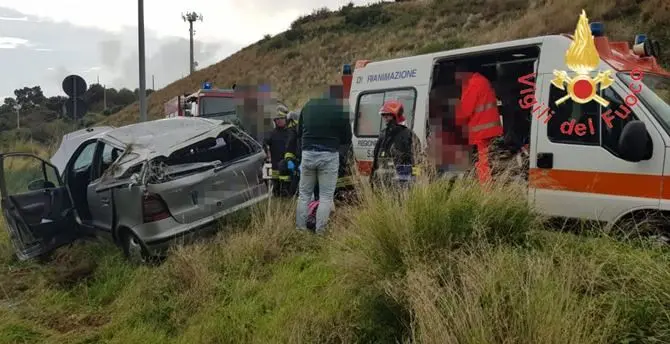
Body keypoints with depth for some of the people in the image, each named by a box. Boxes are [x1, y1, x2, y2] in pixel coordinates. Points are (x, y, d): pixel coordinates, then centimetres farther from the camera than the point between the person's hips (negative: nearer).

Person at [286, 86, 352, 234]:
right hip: (329, 155, -4)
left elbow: (299, 132, 17)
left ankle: (300, 228, 15)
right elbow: (347, 138, 2)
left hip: (307, 154, 4)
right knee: (326, 196, 4)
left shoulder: (308, 106, 8)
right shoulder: (340, 109, -6)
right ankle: (320, 231, 2)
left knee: (304, 193, 14)